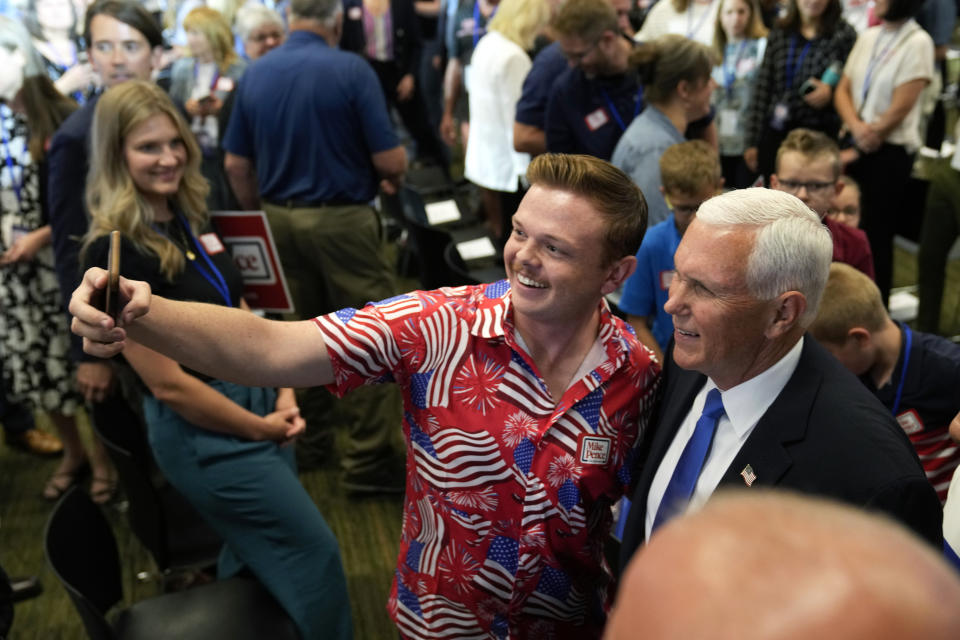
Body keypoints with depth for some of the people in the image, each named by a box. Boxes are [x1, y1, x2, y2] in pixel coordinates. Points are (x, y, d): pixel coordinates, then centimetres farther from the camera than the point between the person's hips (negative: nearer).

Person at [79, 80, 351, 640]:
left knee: (256, 554, 22)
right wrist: (258, 428, -11)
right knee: (314, 551, 3)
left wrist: (283, 394, -3)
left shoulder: (190, 218, 3)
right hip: (202, 429, -8)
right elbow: (167, 384, -21)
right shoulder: (115, 252, -21)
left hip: (257, 401, 8)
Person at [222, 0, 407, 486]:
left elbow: (236, 164, 6)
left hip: (281, 219, 6)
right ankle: (367, 459, 5)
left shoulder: (254, 75, 3)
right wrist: (391, 177, 8)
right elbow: (390, 161, -14)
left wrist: (260, 217, 18)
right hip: (343, 219, -6)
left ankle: (307, 441, 28)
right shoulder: (351, 70, -13)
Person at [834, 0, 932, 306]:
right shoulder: (867, 37, 9)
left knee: (876, 234, 1)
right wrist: (857, 127, -11)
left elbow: (900, 108, -13)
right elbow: (843, 89, 8)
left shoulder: (917, 43, -10)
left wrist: (865, 143, -6)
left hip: (891, 151, -5)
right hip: (855, 144, 5)